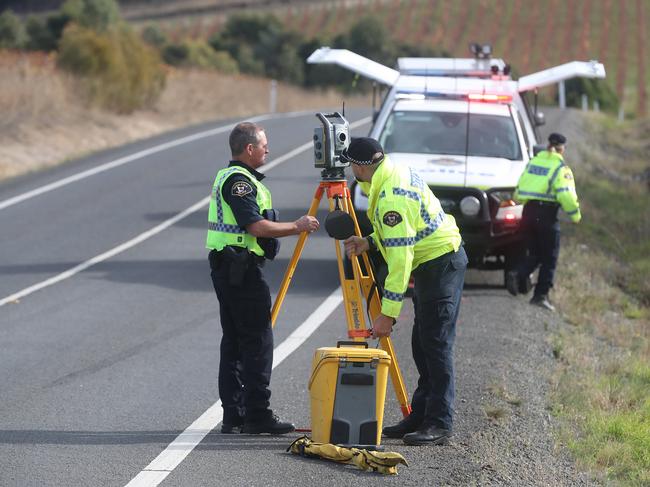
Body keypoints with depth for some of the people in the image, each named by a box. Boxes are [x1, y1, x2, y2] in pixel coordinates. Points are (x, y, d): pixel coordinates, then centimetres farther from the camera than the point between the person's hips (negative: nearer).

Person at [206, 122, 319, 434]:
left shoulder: (226, 176, 17)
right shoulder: (239, 180, -15)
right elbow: (256, 226, -22)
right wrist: (297, 227, -14)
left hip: (225, 268, 11)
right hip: (241, 269, -11)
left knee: (234, 341, 10)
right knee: (258, 341, -8)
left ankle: (233, 415, 11)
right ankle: (257, 415, -9)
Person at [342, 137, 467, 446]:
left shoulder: (392, 198, -25)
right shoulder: (398, 173, 6)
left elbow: (400, 259, -27)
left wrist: (388, 314, -25)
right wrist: (369, 242, 2)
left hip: (441, 264, -11)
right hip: (434, 261, 11)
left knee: (436, 344, -11)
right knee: (422, 344, 12)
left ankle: (439, 424, -11)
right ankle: (420, 416, 16)